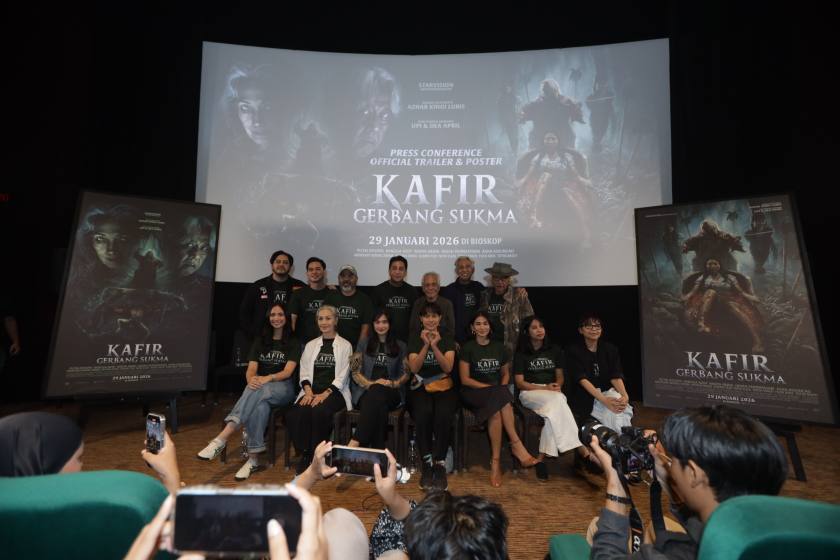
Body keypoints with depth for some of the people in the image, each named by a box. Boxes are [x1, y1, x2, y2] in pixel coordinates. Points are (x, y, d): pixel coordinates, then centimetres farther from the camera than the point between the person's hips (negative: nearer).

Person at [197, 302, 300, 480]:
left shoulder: (293, 343, 6)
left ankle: (222, 438, -46)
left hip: (283, 388, -3)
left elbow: (288, 372, -9)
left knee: (257, 391, -38)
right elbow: (251, 369, 3)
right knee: (260, 406, -37)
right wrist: (251, 379, -23)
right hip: (260, 388, 3)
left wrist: (268, 378, -30)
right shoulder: (260, 341, 16)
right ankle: (254, 459, -40)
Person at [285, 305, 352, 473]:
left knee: (320, 412, -34)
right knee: (296, 413, -28)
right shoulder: (311, 345, 19)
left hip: (334, 391, -3)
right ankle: (304, 454, -10)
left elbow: (342, 376, -2)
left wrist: (325, 394, -15)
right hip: (312, 390, 3)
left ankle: (315, 456, -15)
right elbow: (304, 372, 11)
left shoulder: (345, 345, 7)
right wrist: (308, 391, -9)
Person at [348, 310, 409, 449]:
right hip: (366, 391, 1)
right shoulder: (364, 343, 19)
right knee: (379, 406, -39)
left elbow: (406, 373, 11)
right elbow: (355, 371, 9)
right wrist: (370, 383, -10)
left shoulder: (400, 346, 20)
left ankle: (355, 442, -45)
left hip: (391, 393, 0)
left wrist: (393, 383, -11)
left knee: (377, 393, -39)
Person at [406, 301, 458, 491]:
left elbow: (448, 367, -8)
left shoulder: (448, 341, 7)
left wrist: (435, 346, -20)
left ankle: (440, 464, -16)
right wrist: (425, 345, -17)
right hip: (421, 388, 0)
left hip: (445, 388, 0)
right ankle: (427, 464, -18)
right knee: (423, 414, -33)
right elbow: (414, 368, -7)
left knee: (443, 416, -32)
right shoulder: (415, 341, 7)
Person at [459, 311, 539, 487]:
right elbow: (465, 379, -4)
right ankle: (516, 444, -25)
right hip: (474, 394, -3)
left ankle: (495, 462, -27)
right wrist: (492, 388, -13)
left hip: (497, 394, 3)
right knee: (501, 401, -33)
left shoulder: (499, 347, 13)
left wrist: (501, 389, -3)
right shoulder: (467, 348, 1)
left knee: (496, 411, -32)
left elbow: (505, 374, 19)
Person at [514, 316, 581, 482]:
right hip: (530, 393, -3)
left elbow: (560, 376, 17)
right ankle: (580, 449, -35)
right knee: (557, 400, -36)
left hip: (552, 393, 3)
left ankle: (541, 459, -36)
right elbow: (519, 382, -1)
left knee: (553, 408, -35)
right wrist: (545, 388, -13)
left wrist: (557, 386, -8)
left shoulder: (555, 350, 17)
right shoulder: (521, 353, 6)